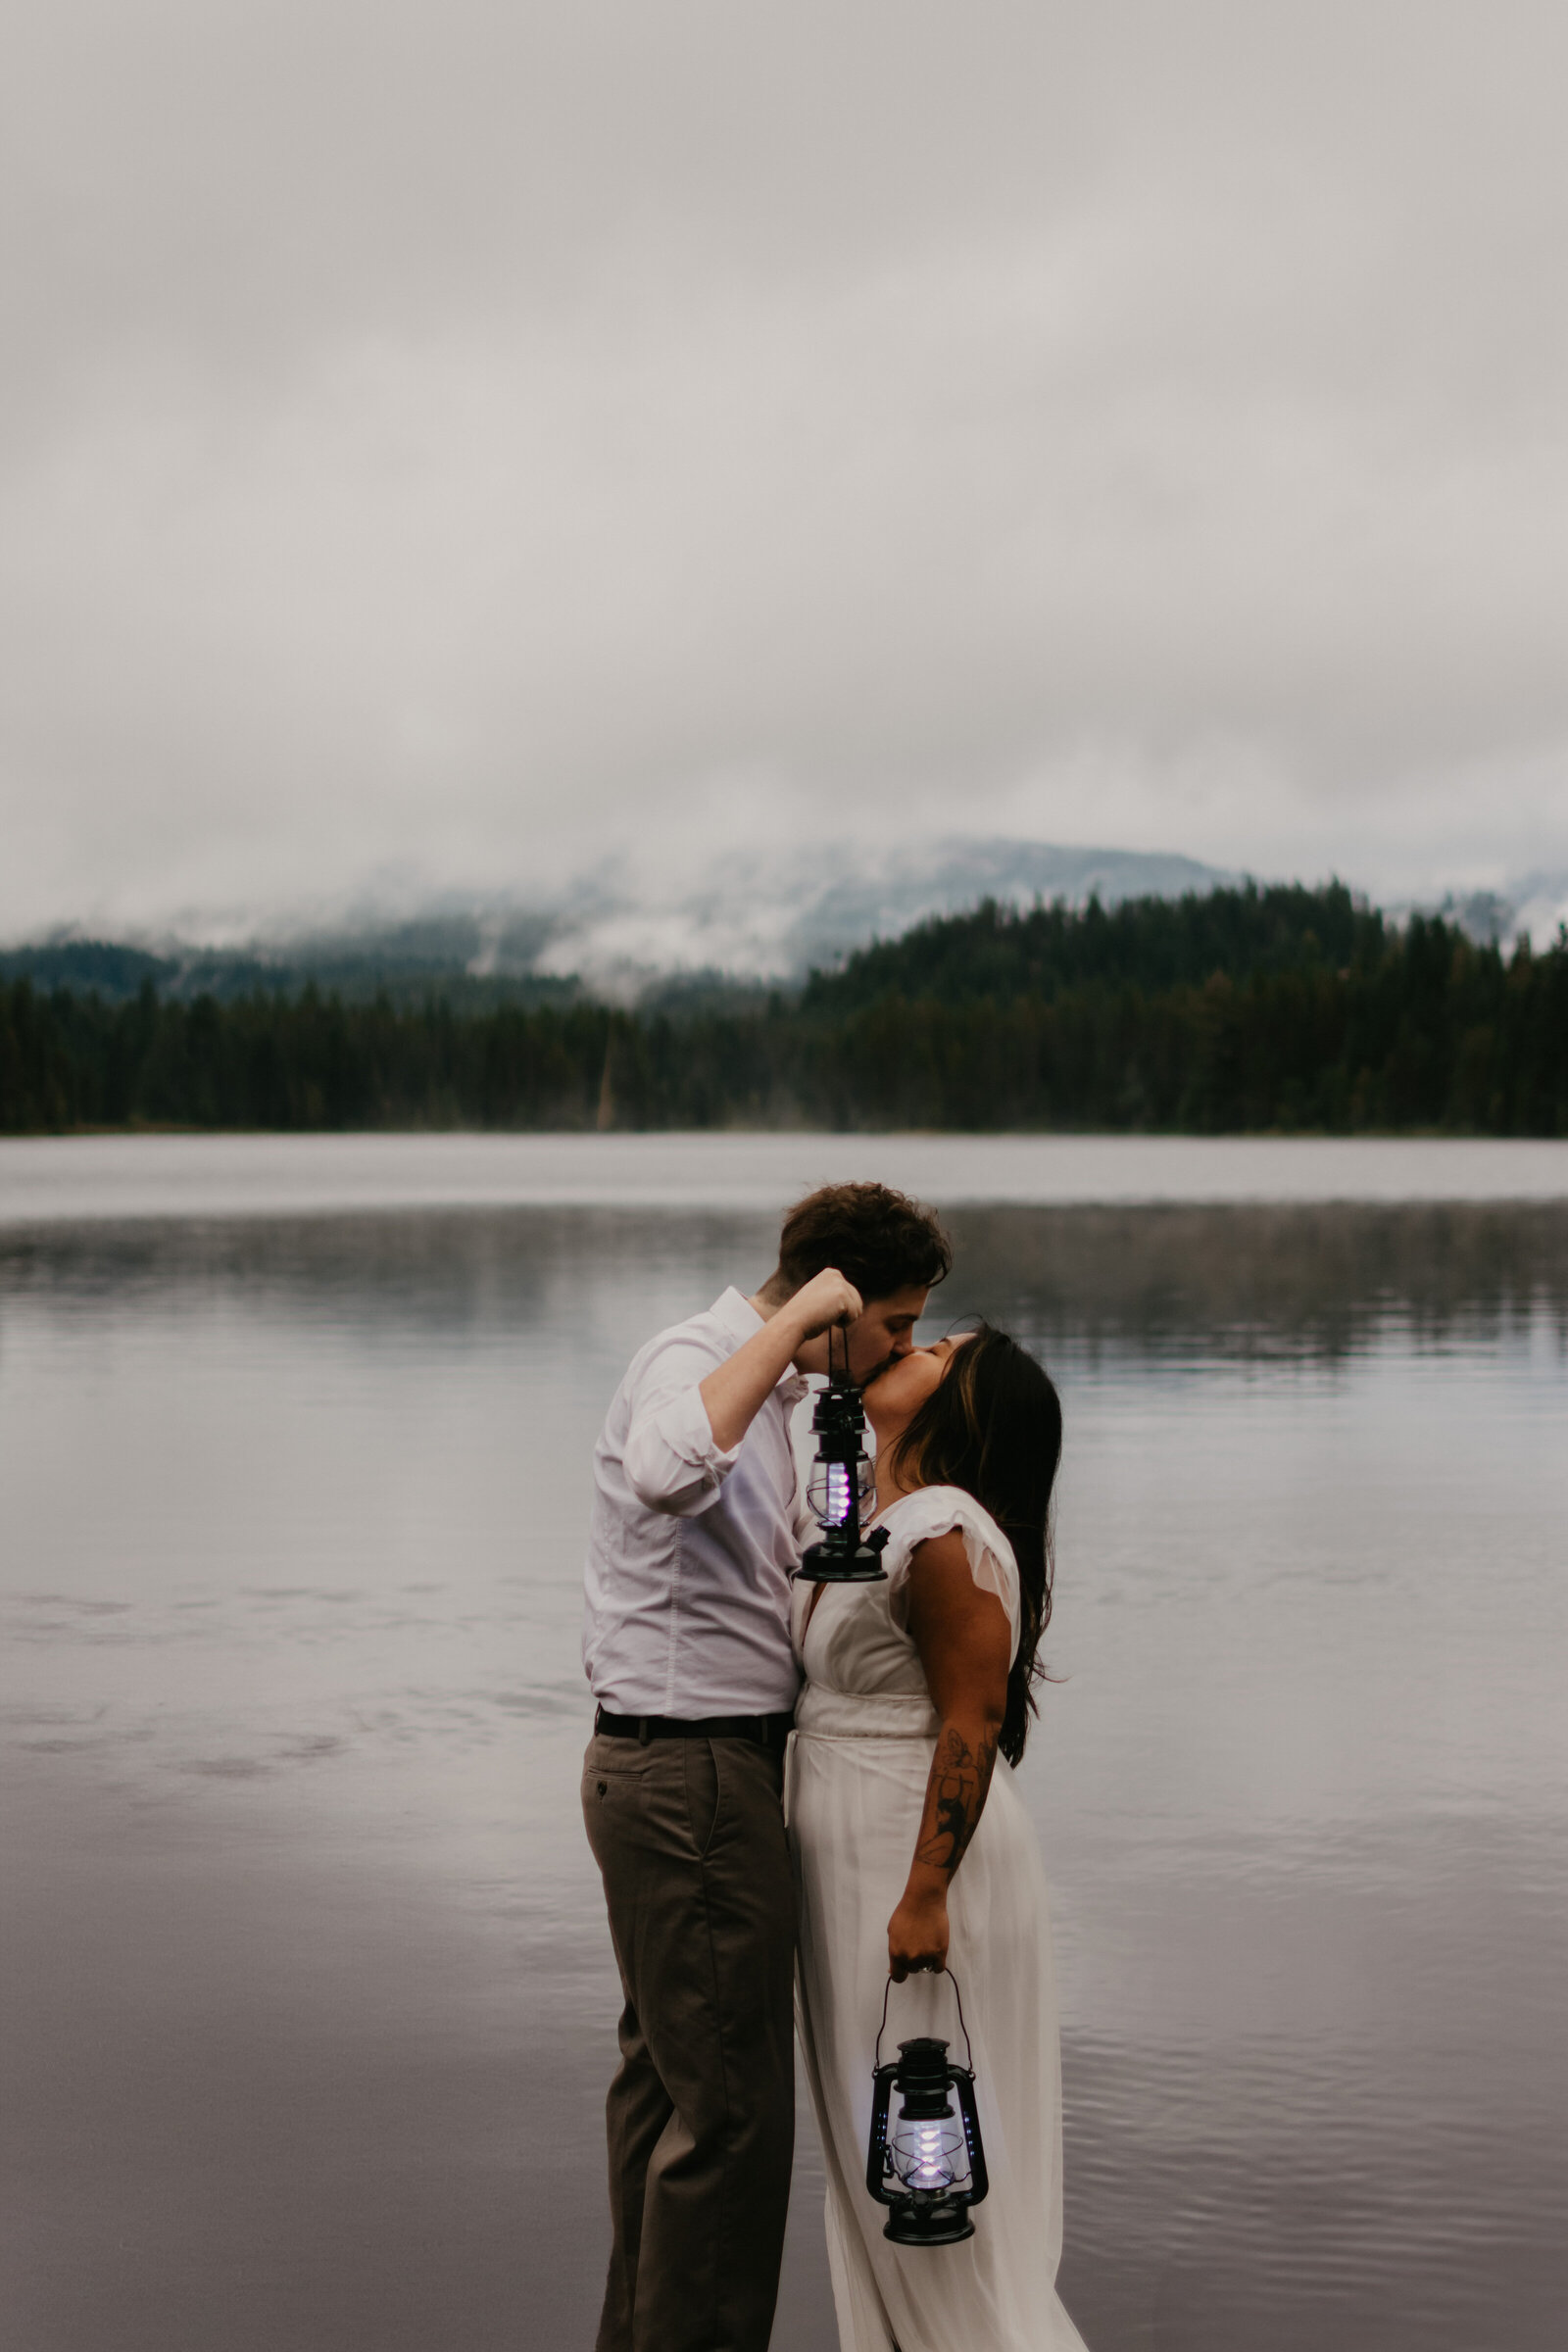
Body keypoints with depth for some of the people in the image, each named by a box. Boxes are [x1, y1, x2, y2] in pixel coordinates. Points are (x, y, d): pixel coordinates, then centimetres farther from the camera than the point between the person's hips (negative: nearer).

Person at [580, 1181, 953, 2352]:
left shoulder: (769, 1389, 15)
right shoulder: (692, 1362, -17)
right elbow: (670, 1471, -43)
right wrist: (796, 1319, -35)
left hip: (662, 1770, 11)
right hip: (694, 1775, -11)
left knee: (668, 2072, 18)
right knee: (733, 2102, -6)